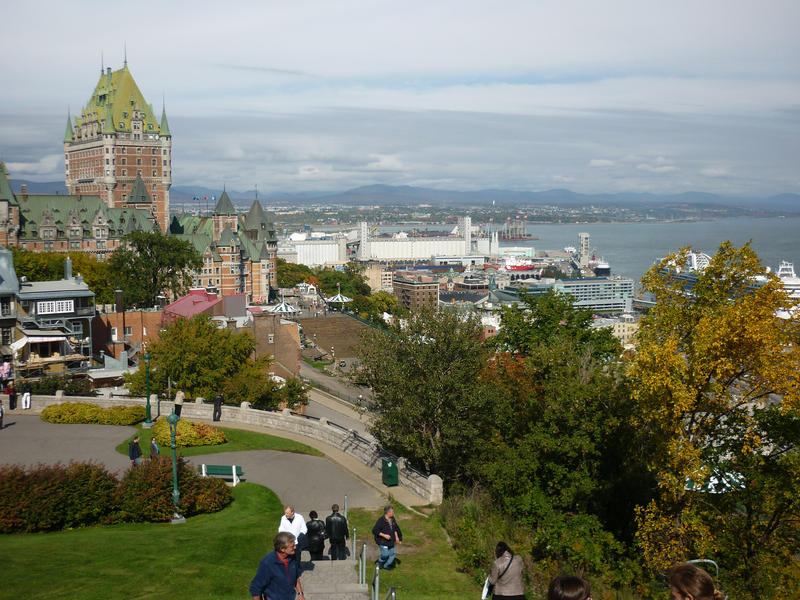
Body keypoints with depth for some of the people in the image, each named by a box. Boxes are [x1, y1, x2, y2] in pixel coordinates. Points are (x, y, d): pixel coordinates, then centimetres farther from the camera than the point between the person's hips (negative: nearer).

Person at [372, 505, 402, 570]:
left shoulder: (392, 519, 1)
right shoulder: (381, 521, -22)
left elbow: (395, 528, 17)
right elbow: (374, 530, -21)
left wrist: (397, 537, 12)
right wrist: (384, 535, -25)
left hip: (390, 540, 7)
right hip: (382, 541, -7)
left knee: (392, 553, 9)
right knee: (385, 554, -6)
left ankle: (386, 565, 29)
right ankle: (380, 562, 26)